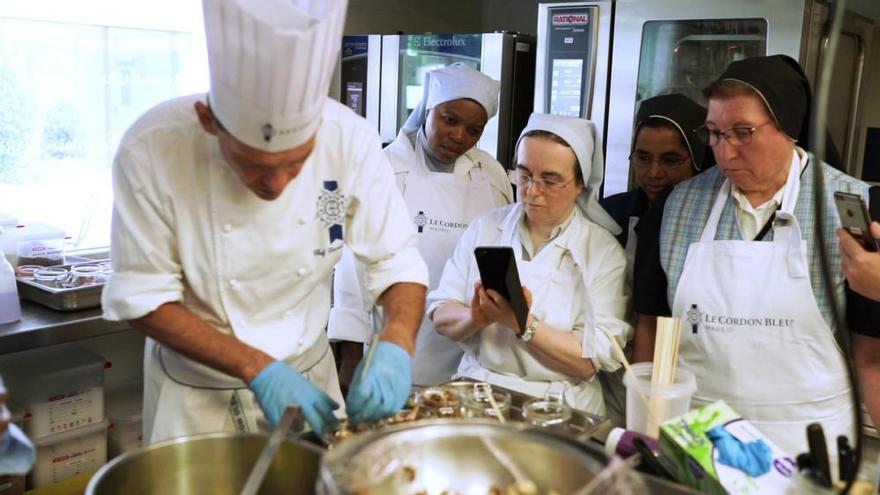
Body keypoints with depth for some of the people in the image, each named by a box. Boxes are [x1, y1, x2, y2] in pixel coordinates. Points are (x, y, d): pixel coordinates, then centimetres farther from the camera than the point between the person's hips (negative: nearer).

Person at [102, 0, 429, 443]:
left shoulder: (349, 140, -21)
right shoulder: (152, 149, -25)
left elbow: (397, 261, -12)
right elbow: (142, 297, -18)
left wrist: (397, 343, -31)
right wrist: (258, 369, -27)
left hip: (308, 373, 2)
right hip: (195, 392, -1)